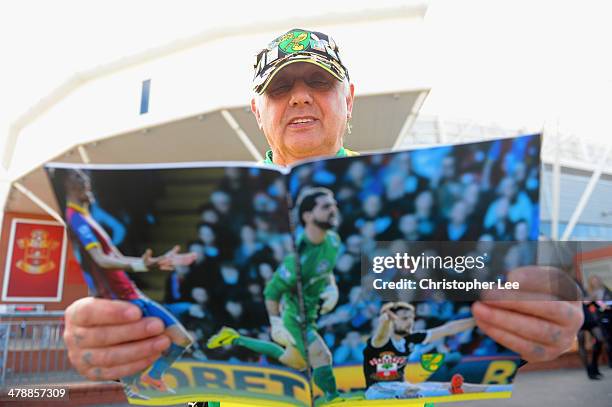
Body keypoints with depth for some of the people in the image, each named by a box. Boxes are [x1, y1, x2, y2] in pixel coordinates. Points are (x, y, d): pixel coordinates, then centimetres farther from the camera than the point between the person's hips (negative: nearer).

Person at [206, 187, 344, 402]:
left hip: (310, 315, 8)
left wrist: (332, 288, -6)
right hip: (296, 318, -8)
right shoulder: (299, 257, -32)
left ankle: (235, 339, 36)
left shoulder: (333, 240, -10)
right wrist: (276, 324, -20)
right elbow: (272, 291, -19)